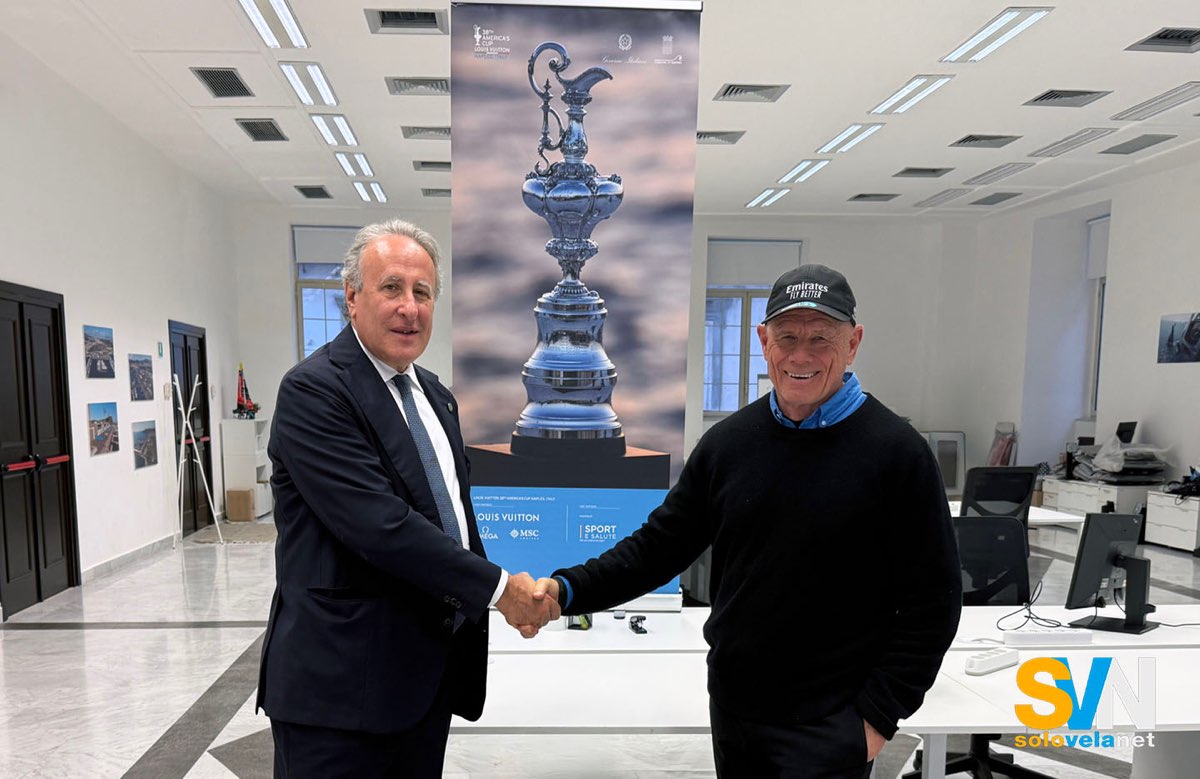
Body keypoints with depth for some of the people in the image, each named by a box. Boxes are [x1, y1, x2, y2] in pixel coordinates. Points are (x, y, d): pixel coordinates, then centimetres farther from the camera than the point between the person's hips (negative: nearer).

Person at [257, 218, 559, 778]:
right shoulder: (313, 390, -16)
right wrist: (498, 586, -18)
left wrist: (519, 594, 8)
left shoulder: (435, 395, 11)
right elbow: (380, 525, -24)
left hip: (432, 668, 8)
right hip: (343, 682, -7)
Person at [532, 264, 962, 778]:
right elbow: (660, 544, 2)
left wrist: (878, 715, -10)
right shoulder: (729, 441, -1)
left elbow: (932, 599, -9)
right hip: (732, 710, 5)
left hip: (829, 728, -4)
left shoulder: (896, 453, -12)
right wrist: (568, 589, -10)